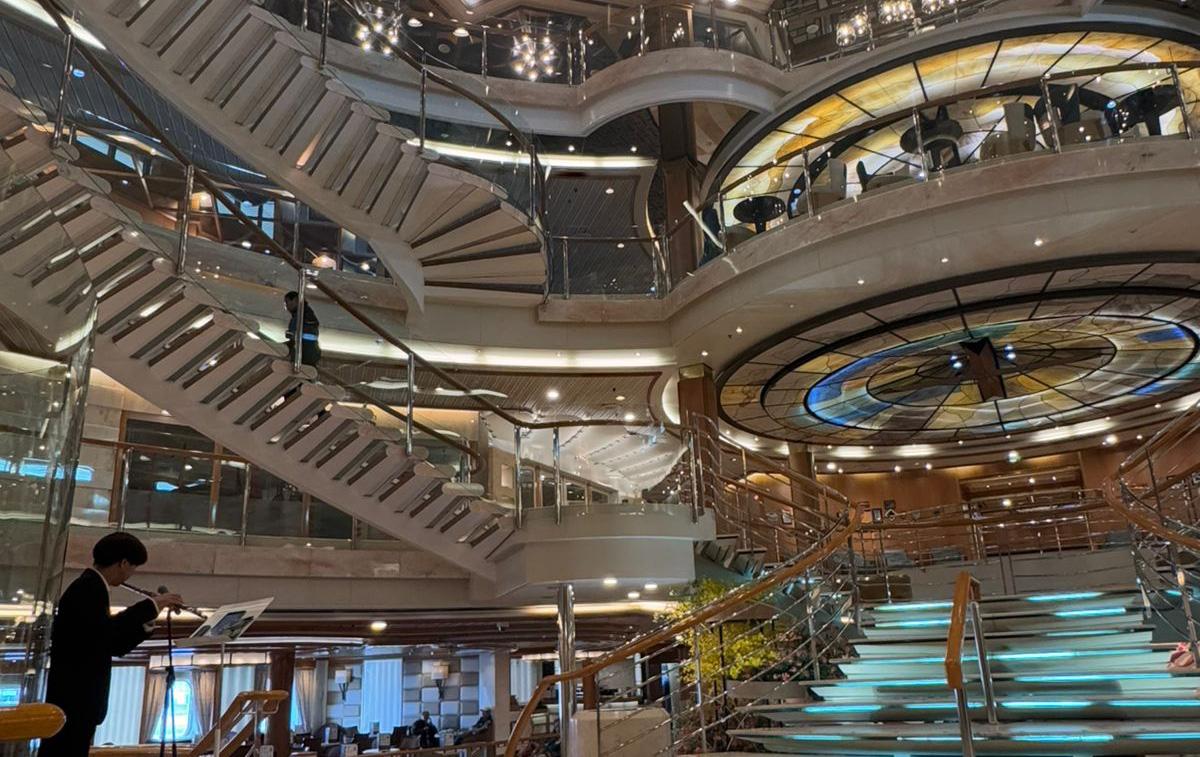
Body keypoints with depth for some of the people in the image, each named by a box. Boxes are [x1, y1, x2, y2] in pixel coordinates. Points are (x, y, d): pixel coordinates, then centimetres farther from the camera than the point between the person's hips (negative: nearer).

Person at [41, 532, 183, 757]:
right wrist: (150, 605, -22)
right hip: (73, 698, -10)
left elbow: (115, 646, 17)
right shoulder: (88, 587, -13)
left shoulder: (90, 587, 17)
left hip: (78, 698, 10)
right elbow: (105, 630, -31)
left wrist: (147, 616, 6)